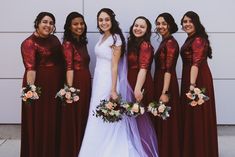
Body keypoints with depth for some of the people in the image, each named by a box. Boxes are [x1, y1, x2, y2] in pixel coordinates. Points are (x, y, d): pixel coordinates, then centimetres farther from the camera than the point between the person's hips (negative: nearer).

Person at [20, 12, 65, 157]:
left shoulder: (54, 39, 10)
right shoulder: (29, 43, -12)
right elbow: (30, 68, -24)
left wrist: (63, 84, 11)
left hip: (56, 85, 7)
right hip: (39, 85, -7)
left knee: (53, 119, 15)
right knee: (38, 121, 2)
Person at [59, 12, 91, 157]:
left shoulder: (82, 42, 15)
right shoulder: (68, 43, -9)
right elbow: (69, 67, -17)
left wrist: (89, 83, 13)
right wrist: (70, 88, -24)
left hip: (86, 83, 8)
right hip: (76, 83, -8)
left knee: (84, 118, 14)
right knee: (74, 119, 1)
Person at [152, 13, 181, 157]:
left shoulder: (170, 42, -14)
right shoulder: (164, 42, 14)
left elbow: (168, 69, -20)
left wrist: (165, 92, -24)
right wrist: (161, 90, 15)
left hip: (167, 85, -10)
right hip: (160, 83, 10)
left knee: (166, 122, -2)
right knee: (161, 120, 15)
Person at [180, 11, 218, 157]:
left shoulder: (198, 40, -16)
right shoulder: (190, 39, 15)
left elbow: (196, 63, -25)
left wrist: (192, 84, -32)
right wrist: (190, 83, 13)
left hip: (198, 80, -10)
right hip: (190, 79, 10)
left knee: (198, 116, -2)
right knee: (191, 115, 15)